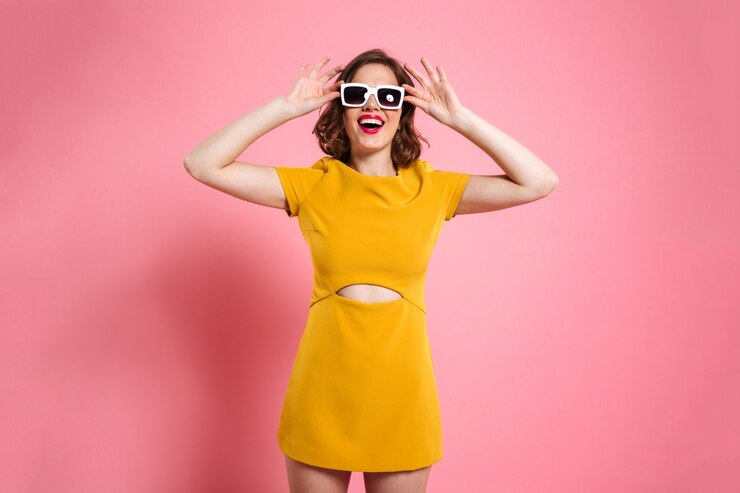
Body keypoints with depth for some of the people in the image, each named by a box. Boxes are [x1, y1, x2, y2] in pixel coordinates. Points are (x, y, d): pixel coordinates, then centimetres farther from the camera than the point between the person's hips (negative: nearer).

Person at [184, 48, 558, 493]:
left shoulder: (432, 189, -1)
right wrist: (285, 107, -11)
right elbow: (203, 165, -7)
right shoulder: (315, 185, -2)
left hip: (401, 387, 0)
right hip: (323, 387, 0)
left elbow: (540, 182, -8)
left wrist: (459, 118, -11)